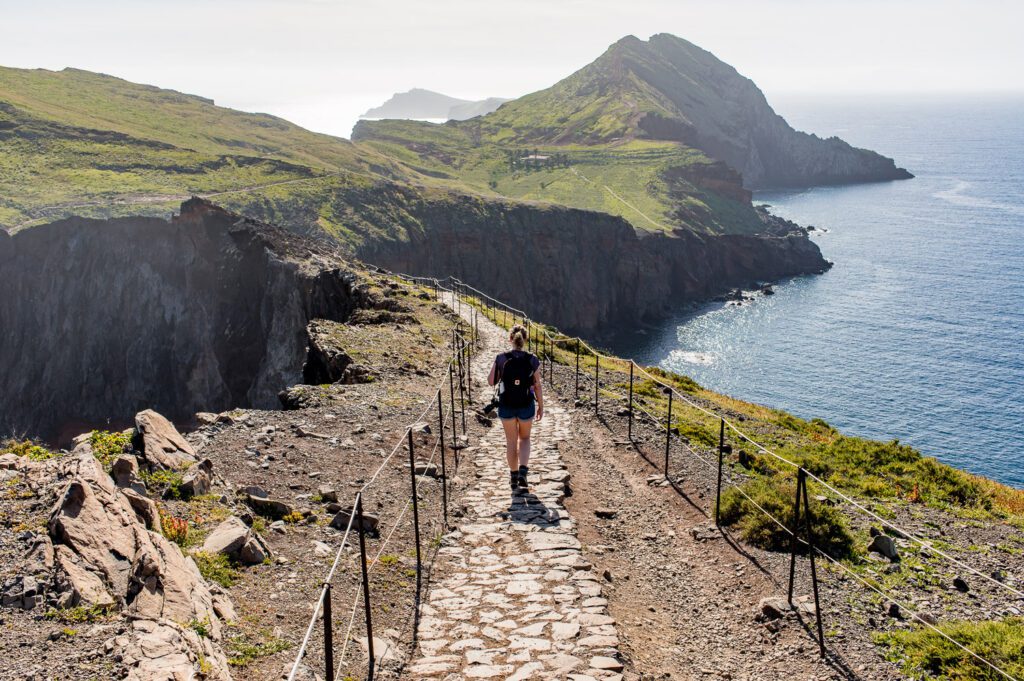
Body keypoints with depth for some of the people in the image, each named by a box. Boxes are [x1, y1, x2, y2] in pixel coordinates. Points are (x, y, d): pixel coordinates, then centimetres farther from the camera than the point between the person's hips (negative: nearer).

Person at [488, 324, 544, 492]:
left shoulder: (501, 359, -11)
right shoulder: (532, 360, -10)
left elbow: (491, 382, -3)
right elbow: (537, 386, -6)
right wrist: (541, 407, 5)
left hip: (506, 406, 0)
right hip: (526, 406, 0)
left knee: (511, 441, 17)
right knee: (524, 438, 20)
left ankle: (514, 476, 23)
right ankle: (523, 471, 1)